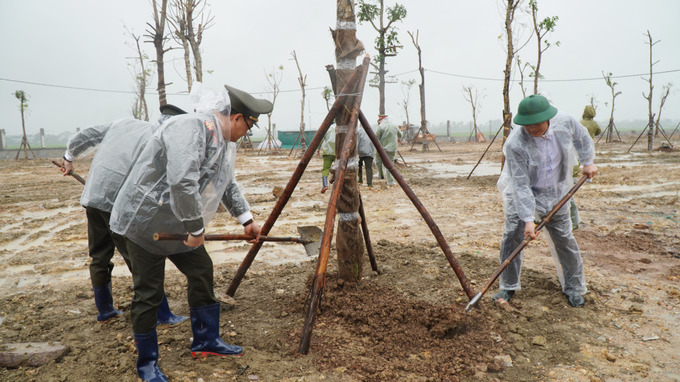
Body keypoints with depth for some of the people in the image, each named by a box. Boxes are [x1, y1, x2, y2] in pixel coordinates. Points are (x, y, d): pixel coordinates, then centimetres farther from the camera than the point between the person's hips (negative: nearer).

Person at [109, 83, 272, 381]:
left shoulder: (224, 139, 6)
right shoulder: (190, 128, -27)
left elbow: (227, 184, 19)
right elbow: (182, 183, -37)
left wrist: (246, 219, 17)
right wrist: (196, 229, -28)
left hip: (178, 224, 9)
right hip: (144, 220, -9)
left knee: (201, 272, 11)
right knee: (148, 293, 0)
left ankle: (206, 341, 26)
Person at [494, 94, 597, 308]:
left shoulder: (565, 122, -18)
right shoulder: (515, 144, -30)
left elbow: (581, 137, 9)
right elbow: (521, 186, -29)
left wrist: (587, 162, 12)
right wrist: (529, 219, -30)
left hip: (553, 193, 3)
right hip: (519, 192, -3)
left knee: (563, 238, 5)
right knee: (512, 236, -7)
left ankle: (573, 287, 24)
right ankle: (508, 287, 12)